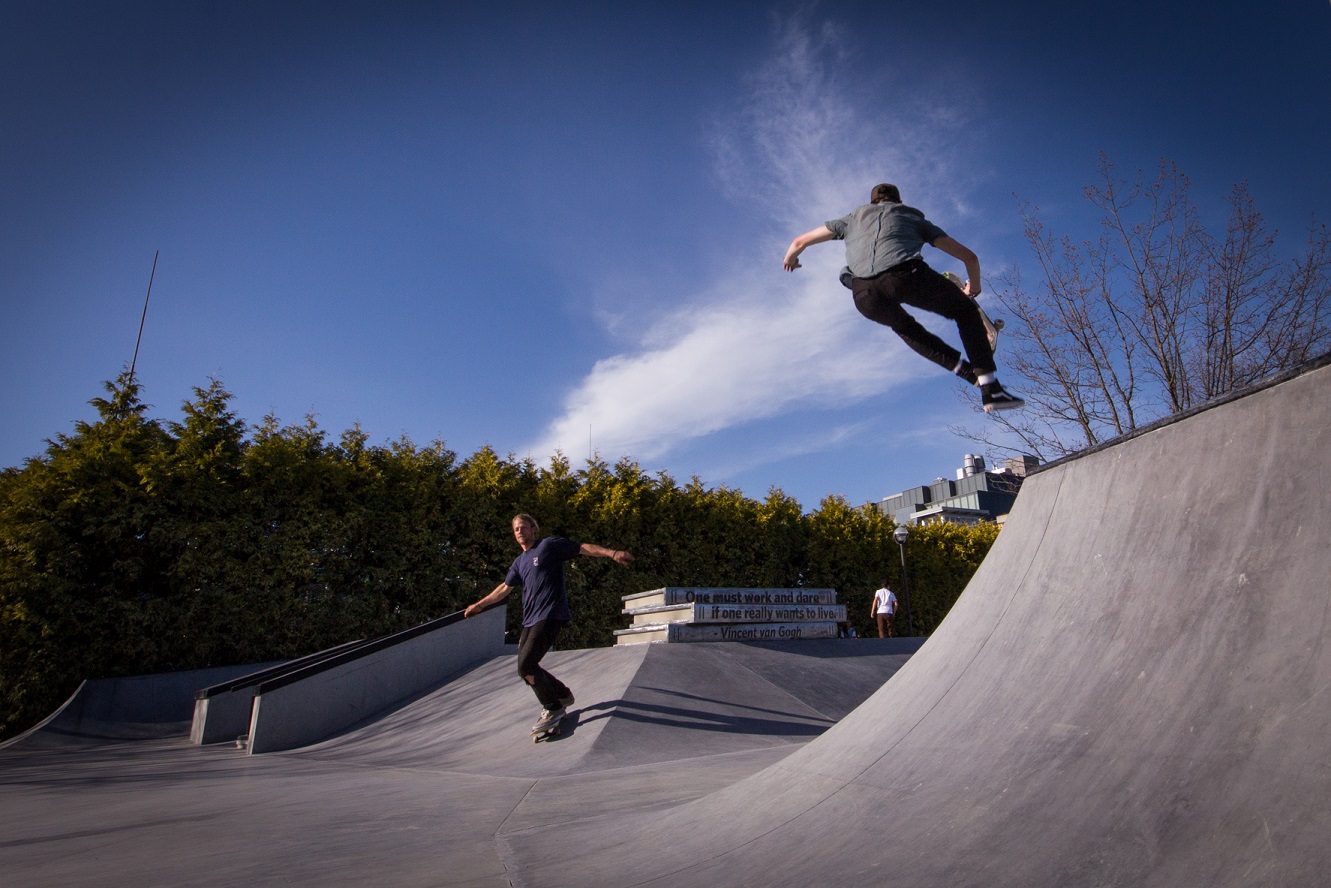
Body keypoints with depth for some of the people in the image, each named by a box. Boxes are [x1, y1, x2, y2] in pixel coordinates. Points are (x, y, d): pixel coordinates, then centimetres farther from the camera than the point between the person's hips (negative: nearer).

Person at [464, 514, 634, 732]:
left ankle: (553, 708, -1)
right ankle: (562, 694, 27)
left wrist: (611, 553, -20)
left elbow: (583, 548, -8)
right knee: (526, 666, 8)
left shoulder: (549, 545, -2)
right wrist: (479, 605, 33)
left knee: (526, 665, -17)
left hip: (549, 616, -8)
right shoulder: (519, 562, 19)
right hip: (530, 620, 8)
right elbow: (505, 588, 30)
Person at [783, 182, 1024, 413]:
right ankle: (992, 390, 12)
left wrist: (790, 258, 59)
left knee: (902, 324, 36)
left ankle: (966, 369, 28)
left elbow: (800, 241, 37)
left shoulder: (853, 217, 36)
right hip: (907, 275, -2)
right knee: (965, 310, 24)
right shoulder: (914, 218, 33)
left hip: (865, 295, 2)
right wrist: (974, 285, 50)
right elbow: (969, 256, 30)